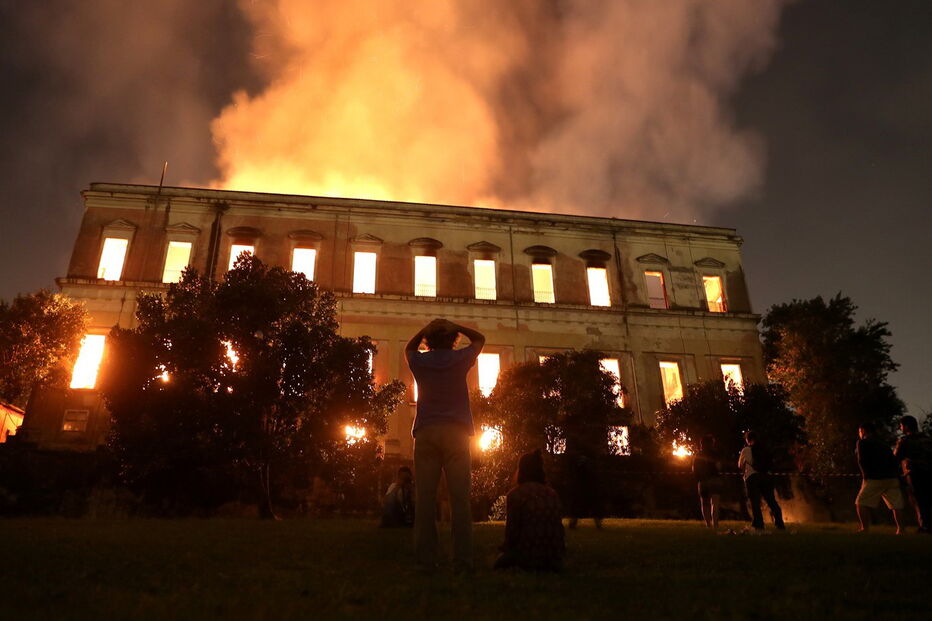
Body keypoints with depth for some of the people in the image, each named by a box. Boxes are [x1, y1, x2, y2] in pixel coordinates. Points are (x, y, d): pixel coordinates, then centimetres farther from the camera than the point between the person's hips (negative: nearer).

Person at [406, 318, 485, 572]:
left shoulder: (419, 361, 11)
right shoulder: (460, 359, 6)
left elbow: (409, 347, 34)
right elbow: (479, 339, 24)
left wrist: (426, 329, 18)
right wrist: (454, 327, 12)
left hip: (425, 432, 2)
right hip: (456, 431, -1)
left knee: (425, 496, -2)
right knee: (459, 496, -5)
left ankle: (425, 560, -5)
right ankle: (462, 561, -9)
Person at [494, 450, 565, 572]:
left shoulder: (514, 495, -7)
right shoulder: (552, 493, 7)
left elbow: (511, 530, -9)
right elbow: (559, 529, 9)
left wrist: (507, 547, 11)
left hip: (528, 558, -5)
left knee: (501, 562, 24)